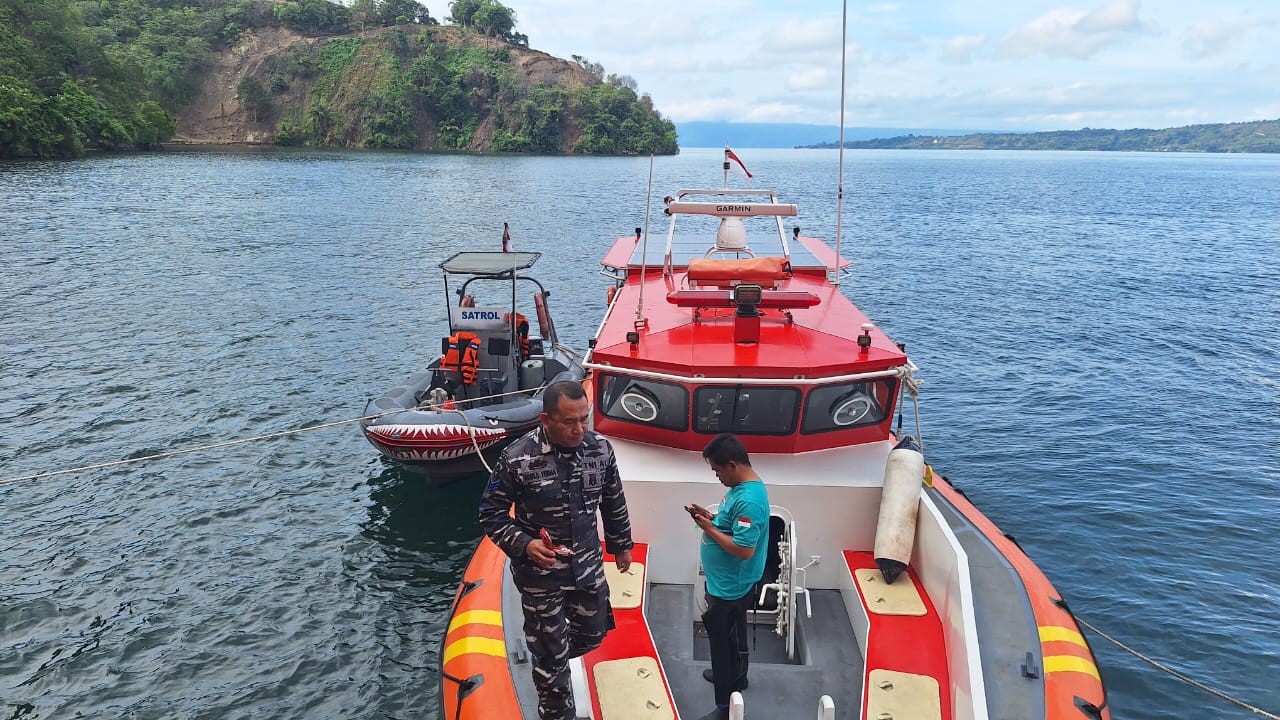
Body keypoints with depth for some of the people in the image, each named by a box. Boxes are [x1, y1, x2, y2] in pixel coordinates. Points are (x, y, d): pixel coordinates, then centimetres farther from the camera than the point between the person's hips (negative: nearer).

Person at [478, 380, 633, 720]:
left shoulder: (600, 448, -10)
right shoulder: (517, 458, -23)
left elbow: (614, 503, 7)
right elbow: (491, 513, -12)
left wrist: (622, 545, 17)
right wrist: (524, 545, -28)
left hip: (589, 566, 4)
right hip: (540, 574, -4)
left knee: (592, 635, 22)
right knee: (552, 658, 11)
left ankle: (549, 661, 53)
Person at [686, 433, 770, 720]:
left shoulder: (749, 500, -30)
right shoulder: (741, 486, 2)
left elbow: (744, 549, -31)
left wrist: (709, 529, -23)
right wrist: (711, 516, 0)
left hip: (730, 587, -10)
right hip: (726, 583, 10)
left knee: (727, 641, 3)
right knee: (727, 637, 27)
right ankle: (733, 677, 47)